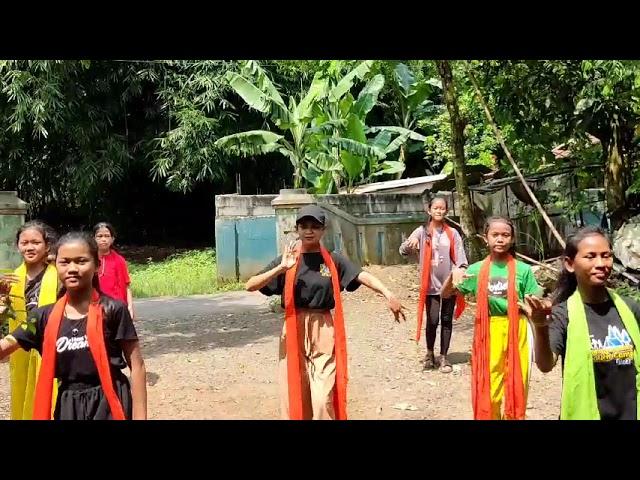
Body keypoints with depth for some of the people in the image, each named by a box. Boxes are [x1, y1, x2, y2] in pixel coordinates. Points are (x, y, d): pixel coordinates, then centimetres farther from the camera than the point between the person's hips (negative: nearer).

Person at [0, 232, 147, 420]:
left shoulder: (112, 309, -10)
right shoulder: (45, 316, 2)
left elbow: (136, 365, -7)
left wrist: (139, 416, -11)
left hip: (109, 404, -4)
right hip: (67, 406, 4)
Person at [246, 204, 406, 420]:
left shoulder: (333, 260, 2)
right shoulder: (287, 259, 1)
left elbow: (363, 276, -14)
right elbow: (250, 286, -7)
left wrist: (388, 294, -32)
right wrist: (282, 268, -20)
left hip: (323, 331, 0)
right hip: (294, 330, 1)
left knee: (323, 397, -5)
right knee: (295, 395, 5)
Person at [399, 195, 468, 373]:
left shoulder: (453, 233, 3)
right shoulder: (422, 232, -1)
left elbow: (459, 254, -5)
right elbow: (403, 251, -8)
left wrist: (462, 269, -25)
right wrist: (409, 245, -31)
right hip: (431, 284, -1)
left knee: (446, 321, 7)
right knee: (432, 321, -3)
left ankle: (443, 357, 19)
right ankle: (430, 353, 21)